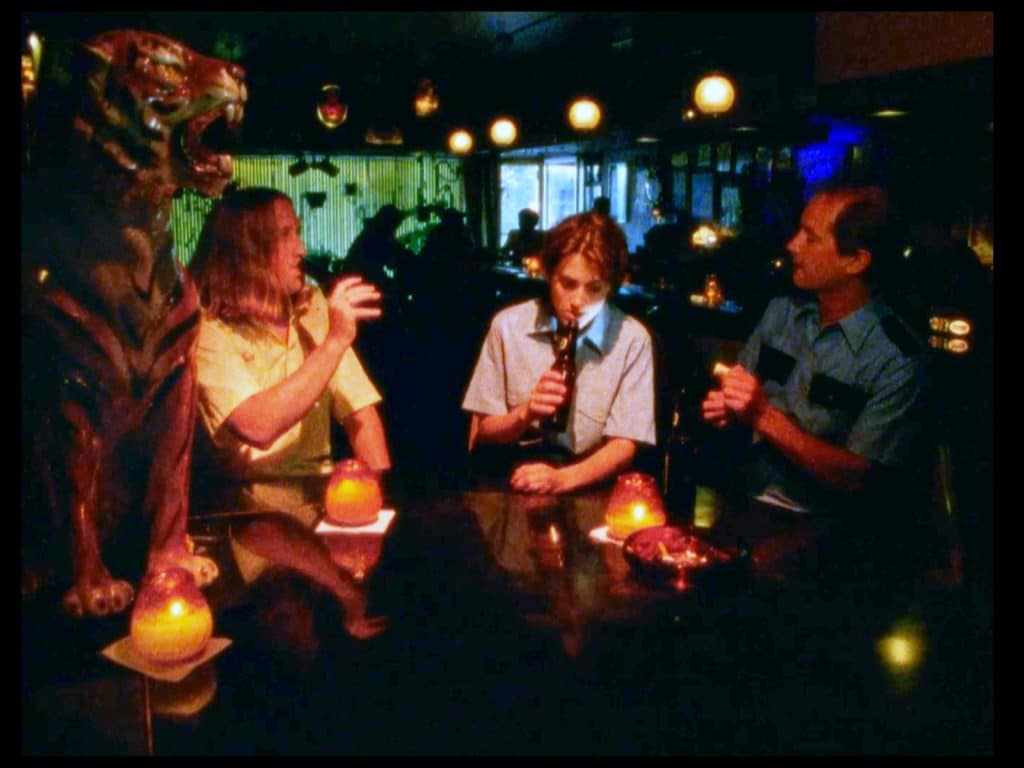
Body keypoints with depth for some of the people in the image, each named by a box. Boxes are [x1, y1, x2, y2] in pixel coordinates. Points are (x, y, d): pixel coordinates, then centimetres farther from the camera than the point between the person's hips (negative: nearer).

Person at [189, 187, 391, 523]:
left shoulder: (314, 307, 7)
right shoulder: (207, 331, -11)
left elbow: (359, 411, 3)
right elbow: (258, 428, -26)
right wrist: (335, 341, -21)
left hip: (323, 494, 5)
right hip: (254, 507, -5)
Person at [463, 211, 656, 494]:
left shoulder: (632, 339, -5)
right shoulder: (508, 325, -1)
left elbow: (623, 448, -5)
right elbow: (481, 434, 4)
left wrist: (561, 479, -22)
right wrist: (525, 414, -16)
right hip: (513, 484, 0)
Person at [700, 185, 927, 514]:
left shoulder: (896, 359, -13)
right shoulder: (780, 312, 4)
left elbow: (857, 478, -15)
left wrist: (764, 416, -22)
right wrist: (725, 407, -8)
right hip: (743, 497, 5)